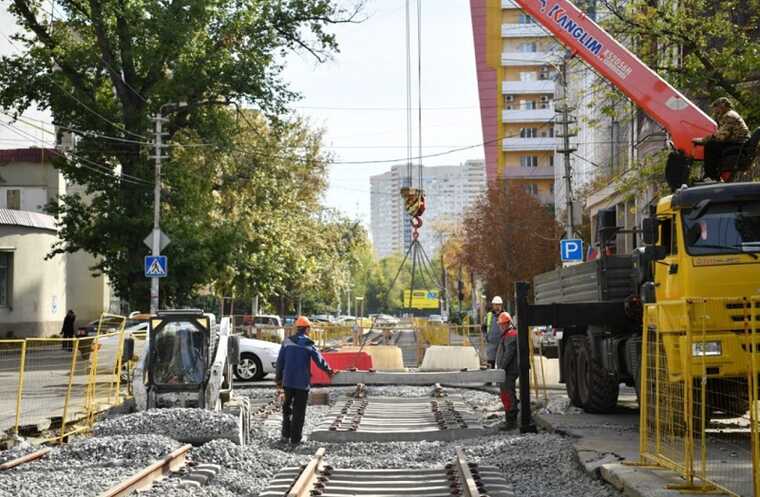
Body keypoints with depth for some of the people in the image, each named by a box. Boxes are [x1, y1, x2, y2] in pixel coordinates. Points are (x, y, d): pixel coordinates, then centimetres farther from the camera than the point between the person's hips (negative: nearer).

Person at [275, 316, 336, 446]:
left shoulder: (287, 342, 2)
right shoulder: (308, 344, -7)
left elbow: (280, 362, 5)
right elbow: (320, 361, -2)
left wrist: (278, 379, 14)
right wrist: (329, 371, 16)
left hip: (287, 381, 3)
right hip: (302, 382, -3)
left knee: (287, 407, 16)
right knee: (299, 411, 3)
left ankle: (285, 435, 10)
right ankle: (295, 439, 3)